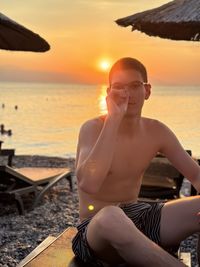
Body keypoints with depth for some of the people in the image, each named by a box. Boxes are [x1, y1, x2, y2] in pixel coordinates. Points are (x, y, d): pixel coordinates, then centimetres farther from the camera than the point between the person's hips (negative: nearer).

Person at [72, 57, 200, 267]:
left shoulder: (157, 132, 1)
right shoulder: (93, 128, -15)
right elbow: (89, 184, -33)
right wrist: (114, 118, -30)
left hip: (138, 217, 5)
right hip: (96, 228, -4)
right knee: (111, 216, -41)